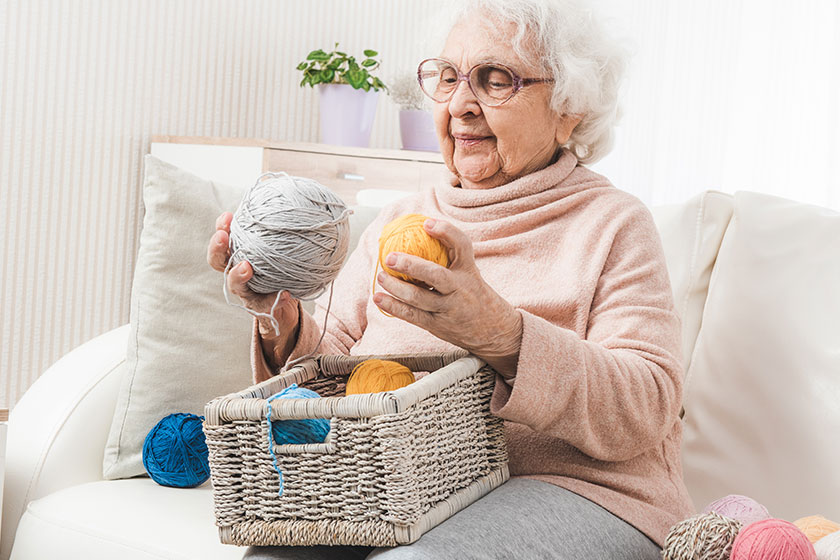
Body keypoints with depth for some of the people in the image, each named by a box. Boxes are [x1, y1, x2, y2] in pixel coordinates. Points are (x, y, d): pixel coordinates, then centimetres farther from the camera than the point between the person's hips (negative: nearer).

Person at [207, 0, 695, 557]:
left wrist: (501, 334, -29)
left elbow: (647, 409, -13)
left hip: (571, 489, -3)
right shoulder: (400, 220, 15)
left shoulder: (613, 224, 0)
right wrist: (285, 324, -12)